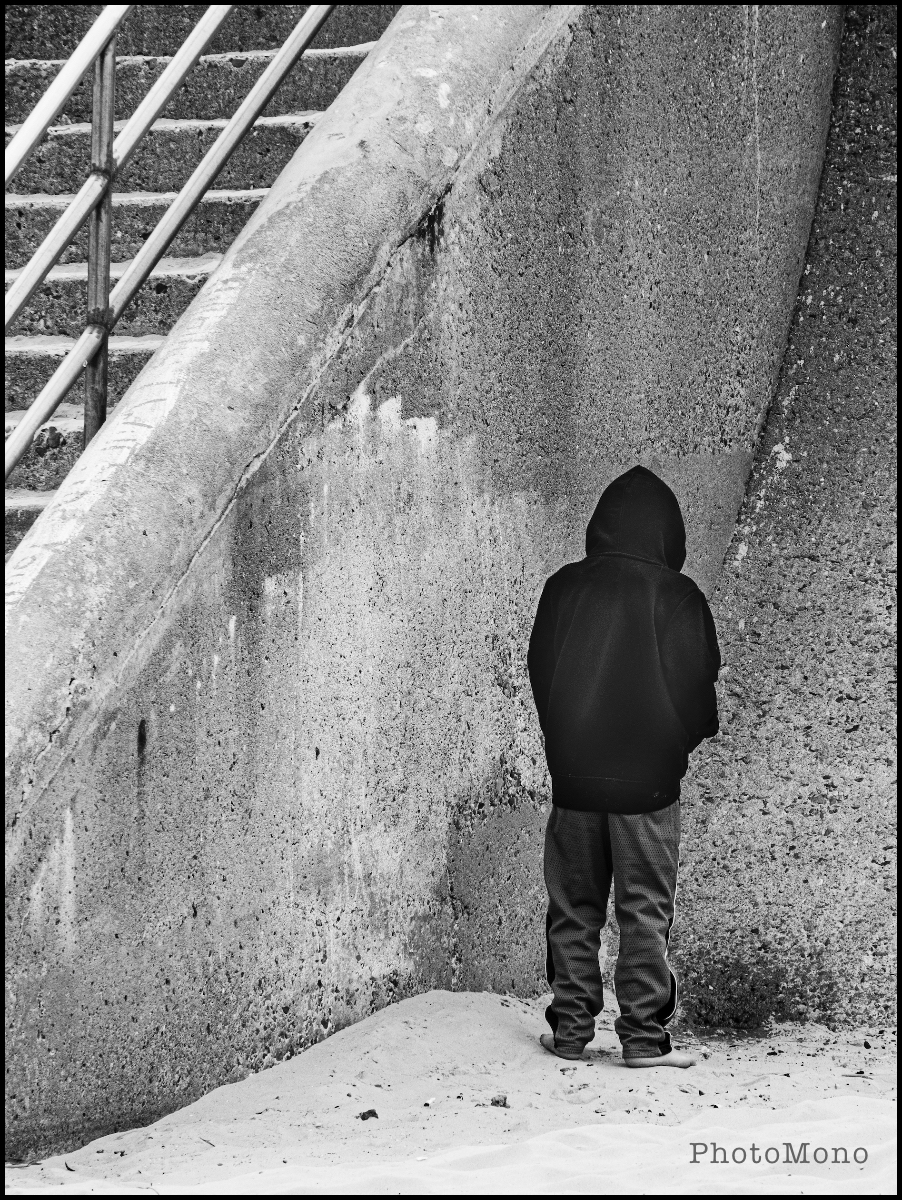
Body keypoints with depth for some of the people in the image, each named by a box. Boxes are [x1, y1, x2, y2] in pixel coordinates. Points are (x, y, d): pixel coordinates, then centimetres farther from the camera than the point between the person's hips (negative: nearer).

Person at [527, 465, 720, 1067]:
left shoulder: (563, 588, 0)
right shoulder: (677, 597, -9)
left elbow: (540, 673, 7)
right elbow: (698, 686, -5)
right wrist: (682, 740, 14)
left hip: (573, 774, 3)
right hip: (648, 776, -3)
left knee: (574, 906, 11)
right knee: (646, 909, 3)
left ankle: (572, 1026, 13)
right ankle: (645, 1033, 2)